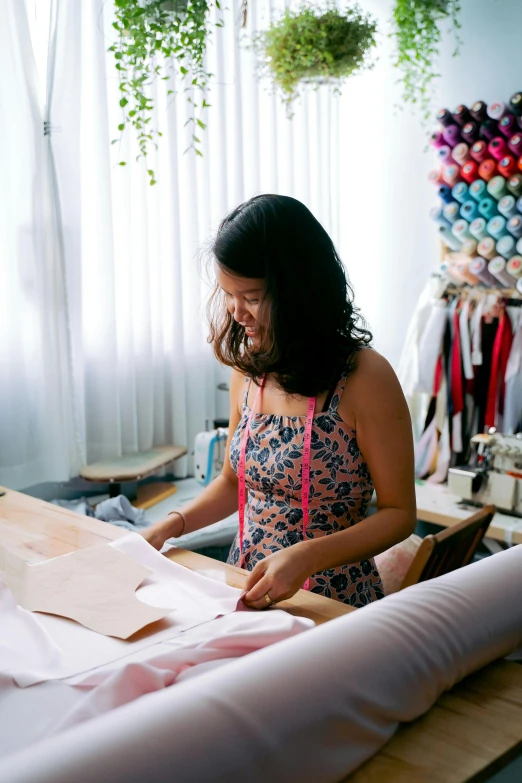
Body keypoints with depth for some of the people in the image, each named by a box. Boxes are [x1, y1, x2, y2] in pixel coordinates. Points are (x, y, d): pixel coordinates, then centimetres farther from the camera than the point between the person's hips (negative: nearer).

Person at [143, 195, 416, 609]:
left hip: (332, 603, -5)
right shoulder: (247, 371, 4)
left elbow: (399, 513, -10)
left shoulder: (364, 377, -15)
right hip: (248, 590, 6)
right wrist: (171, 525, 1)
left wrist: (308, 556, -24)